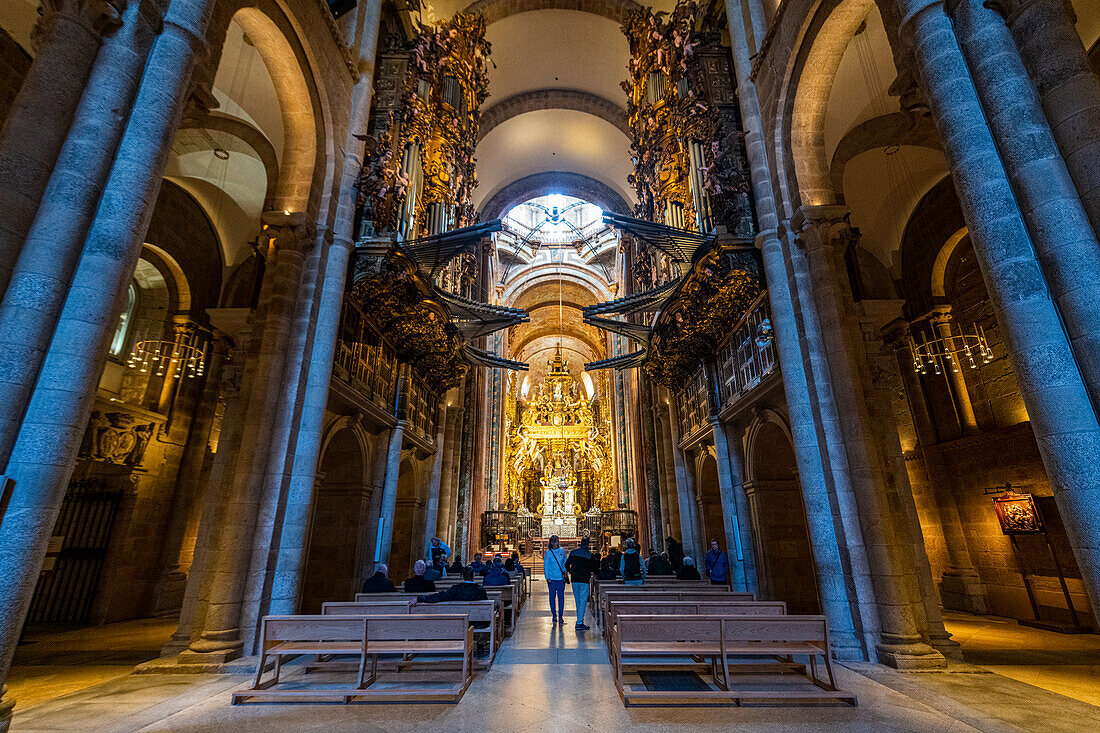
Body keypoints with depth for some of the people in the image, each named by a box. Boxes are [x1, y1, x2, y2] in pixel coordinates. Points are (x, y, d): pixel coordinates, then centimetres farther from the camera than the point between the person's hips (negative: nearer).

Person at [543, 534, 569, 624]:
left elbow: (565, 562, 15)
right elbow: (546, 566, 0)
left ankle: (560, 616, 9)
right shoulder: (548, 552, -2)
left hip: (561, 578, 1)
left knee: (561, 597, 0)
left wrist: (564, 571, 1)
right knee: (552, 597, 5)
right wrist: (547, 577, -6)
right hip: (552, 578, -1)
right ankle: (554, 615, 18)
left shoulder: (562, 551, 4)